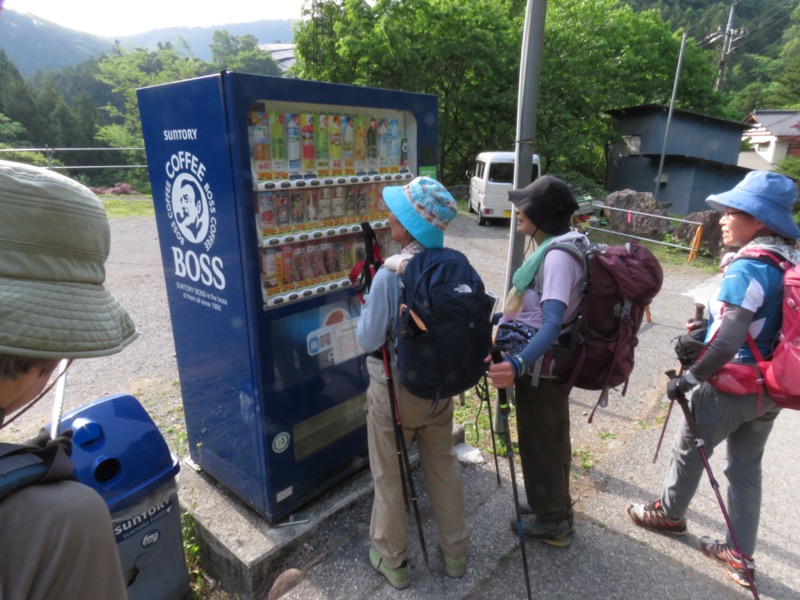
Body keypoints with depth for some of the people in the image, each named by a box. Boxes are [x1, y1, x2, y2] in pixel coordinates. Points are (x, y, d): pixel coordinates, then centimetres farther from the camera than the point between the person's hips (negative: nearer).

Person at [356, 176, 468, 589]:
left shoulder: (389, 274, -26)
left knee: (389, 476, 16)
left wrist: (367, 304, -2)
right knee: (443, 466, 23)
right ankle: (455, 551, 41)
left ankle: (392, 559, 36)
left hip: (395, 391, -5)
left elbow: (368, 340, -18)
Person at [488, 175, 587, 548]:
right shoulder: (557, 245, 5)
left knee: (539, 441, 9)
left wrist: (518, 363, -51)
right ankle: (556, 508, 43)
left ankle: (550, 522, 31)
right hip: (549, 361, 10)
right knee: (551, 437, 23)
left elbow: (553, 323, -38)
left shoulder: (558, 256, -26)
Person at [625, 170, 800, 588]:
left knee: (689, 450, 15)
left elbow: (727, 342, -31)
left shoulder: (746, 270, -24)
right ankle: (741, 556, 28)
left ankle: (670, 514, 38)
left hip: (730, 388, -7)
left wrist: (688, 377, -20)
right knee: (746, 468, 17)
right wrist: (705, 330, 15)